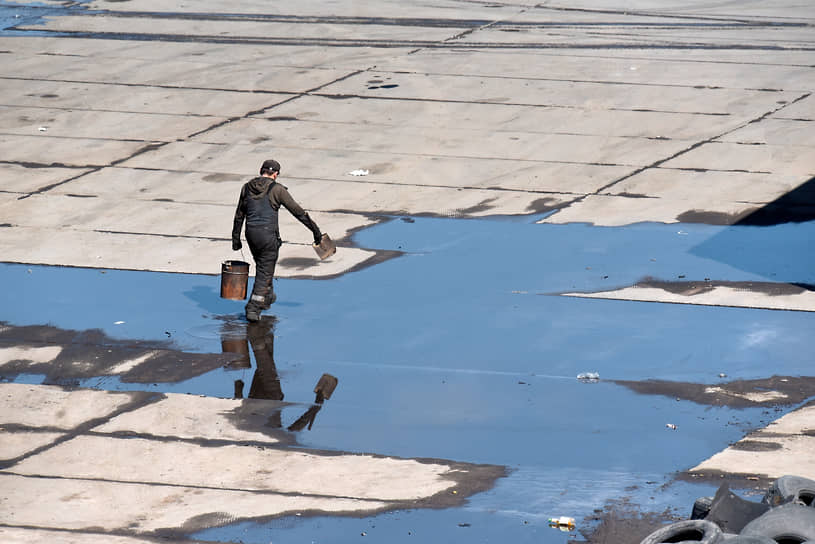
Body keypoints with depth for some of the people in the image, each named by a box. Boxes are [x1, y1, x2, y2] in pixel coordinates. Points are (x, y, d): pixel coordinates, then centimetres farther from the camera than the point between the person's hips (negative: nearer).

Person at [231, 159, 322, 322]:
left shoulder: (247, 188, 7)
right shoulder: (277, 189, -8)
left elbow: (239, 215, 13)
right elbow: (298, 211, -5)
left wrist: (236, 238, 22)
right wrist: (315, 230, 2)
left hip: (251, 234, 5)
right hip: (268, 235, -5)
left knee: (263, 265, 27)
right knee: (265, 272, 2)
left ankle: (267, 298, 43)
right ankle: (253, 308, -4)